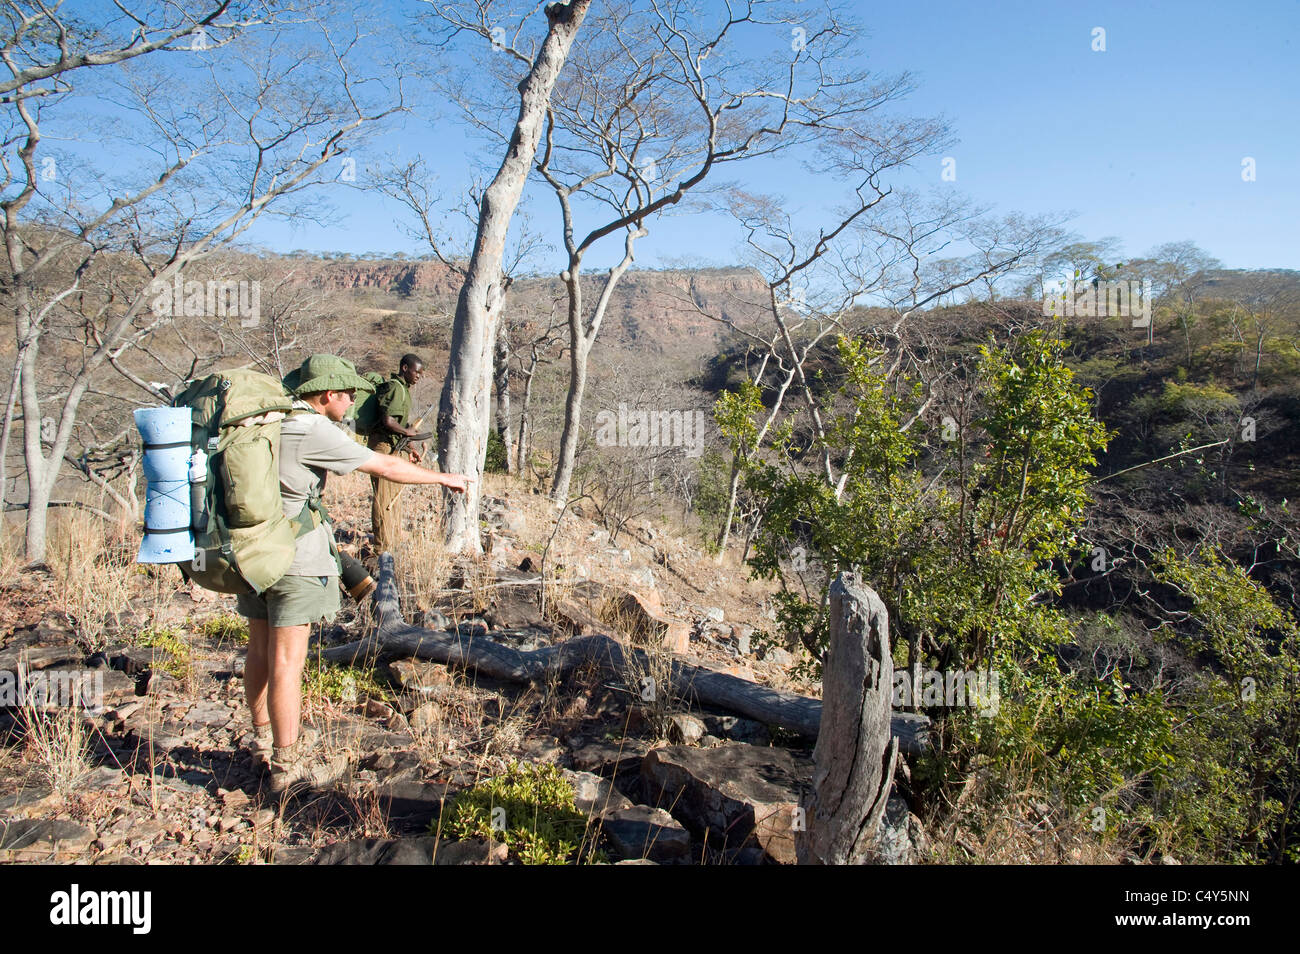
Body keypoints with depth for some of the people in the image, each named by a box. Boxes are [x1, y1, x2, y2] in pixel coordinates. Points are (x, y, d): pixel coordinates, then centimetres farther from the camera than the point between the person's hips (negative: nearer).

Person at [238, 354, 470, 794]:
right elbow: (385, 467, -12)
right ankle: (288, 764, 6)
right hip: (295, 556, -9)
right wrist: (442, 477, -1)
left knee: (261, 649, 18)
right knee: (287, 658, -3)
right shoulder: (315, 431, -16)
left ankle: (266, 739, 33)